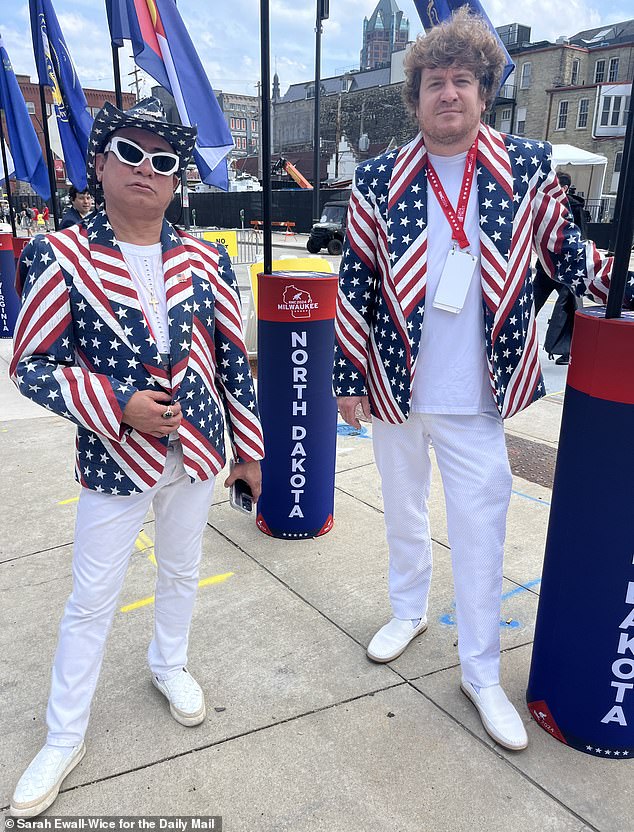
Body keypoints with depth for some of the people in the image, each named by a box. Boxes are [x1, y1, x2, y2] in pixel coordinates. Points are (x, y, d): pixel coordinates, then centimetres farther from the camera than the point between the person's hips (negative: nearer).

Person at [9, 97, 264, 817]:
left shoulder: (205, 259, -1)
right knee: (90, 602, 9)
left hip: (196, 451, 3)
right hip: (115, 457, -3)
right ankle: (64, 737, 31)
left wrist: (248, 448, 5)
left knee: (181, 572, 22)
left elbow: (232, 358, 3)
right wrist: (117, 404, -20)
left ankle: (168, 665, 50)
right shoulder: (61, 257, -10)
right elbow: (30, 365, -8)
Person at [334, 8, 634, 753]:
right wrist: (349, 378, -3)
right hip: (395, 387, 1)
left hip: (476, 398, -1)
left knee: (480, 531, 6)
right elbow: (354, 286, -2)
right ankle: (409, 610, 44)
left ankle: (481, 674, 24)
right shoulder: (378, 180, -3)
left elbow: (567, 255, 7)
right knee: (402, 511, 19)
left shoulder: (528, 169, -3)